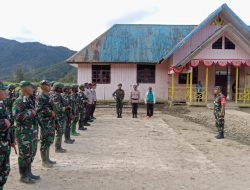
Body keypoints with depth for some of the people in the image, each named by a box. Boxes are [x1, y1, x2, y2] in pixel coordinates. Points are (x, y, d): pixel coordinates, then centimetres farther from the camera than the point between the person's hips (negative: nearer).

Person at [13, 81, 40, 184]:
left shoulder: (29, 100, 12)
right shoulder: (19, 101, -15)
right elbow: (16, 116, -26)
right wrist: (30, 112, -21)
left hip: (32, 131, 9)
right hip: (24, 133, -9)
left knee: (31, 153, 16)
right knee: (25, 154, 1)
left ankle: (28, 173, 29)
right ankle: (23, 176, 13)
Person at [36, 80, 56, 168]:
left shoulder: (48, 96, 13)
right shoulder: (40, 97, -15)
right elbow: (40, 110, -21)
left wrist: (53, 113, 5)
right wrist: (51, 113, -15)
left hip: (51, 121, 9)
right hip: (45, 122, -9)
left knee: (49, 140, 15)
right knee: (45, 141, -1)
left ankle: (47, 159, 27)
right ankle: (44, 161, 9)